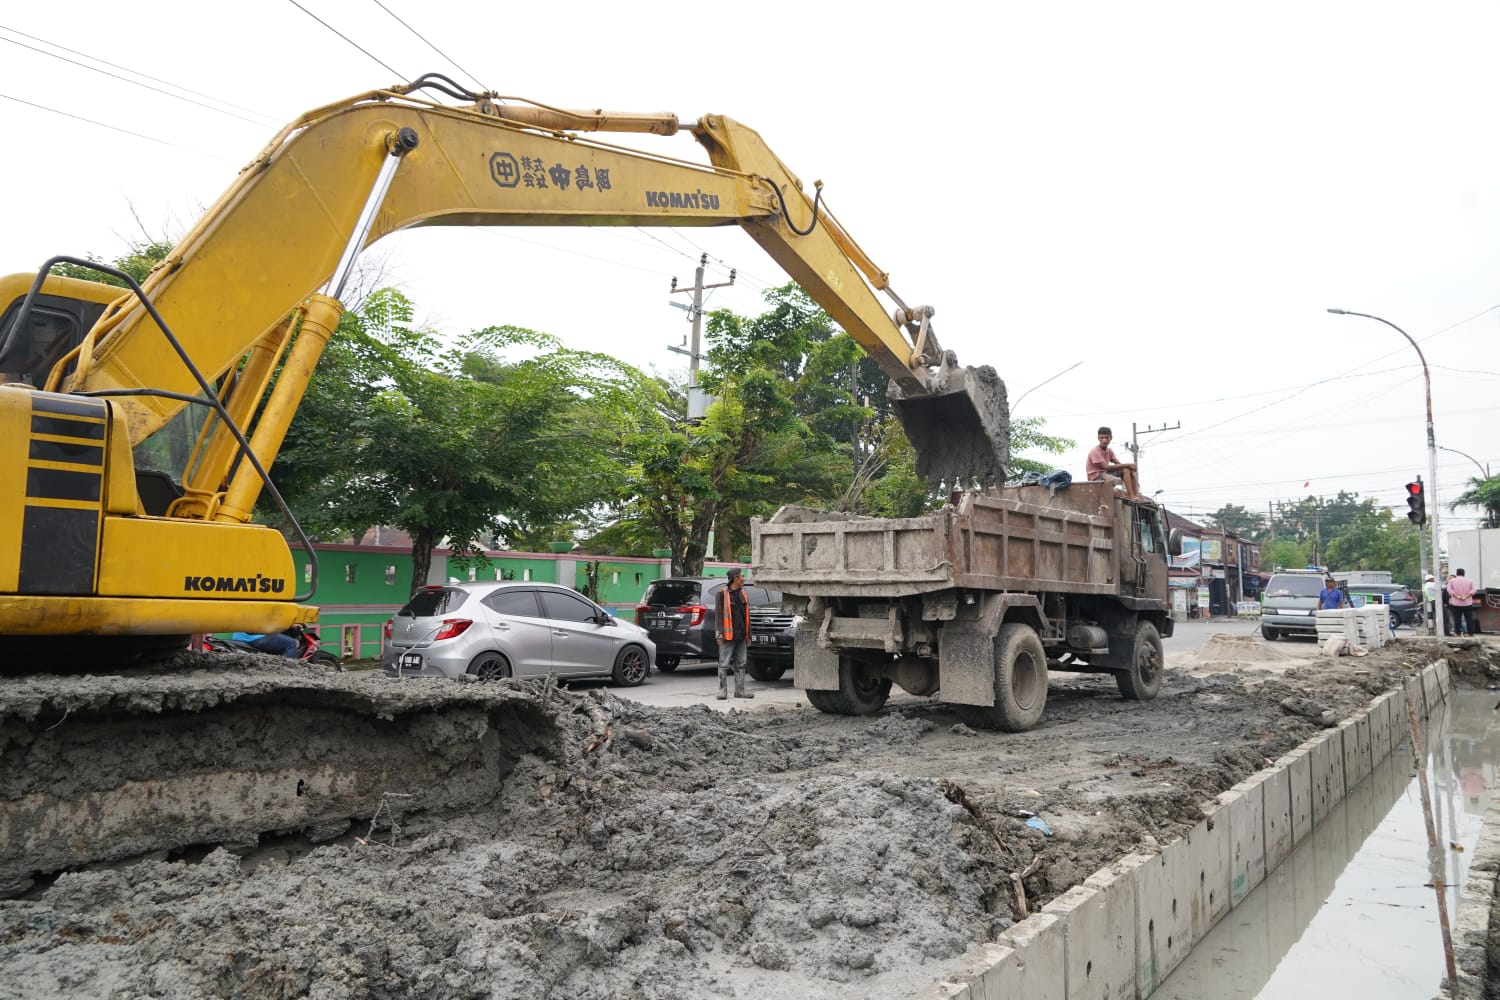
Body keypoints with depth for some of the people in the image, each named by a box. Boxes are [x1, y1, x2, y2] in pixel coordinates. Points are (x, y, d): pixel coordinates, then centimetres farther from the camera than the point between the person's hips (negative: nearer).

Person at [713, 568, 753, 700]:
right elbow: (718, 614, -8)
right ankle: (723, 691, 3)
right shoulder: (722, 593, -4)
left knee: (740, 664, 9)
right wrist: (719, 634, -14)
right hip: (728, 636, -6)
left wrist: (748, 635, 14)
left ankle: (740, 691, 14)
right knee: (724, 665, -2)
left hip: (741, 636, 6)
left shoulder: (743, 593, 15)